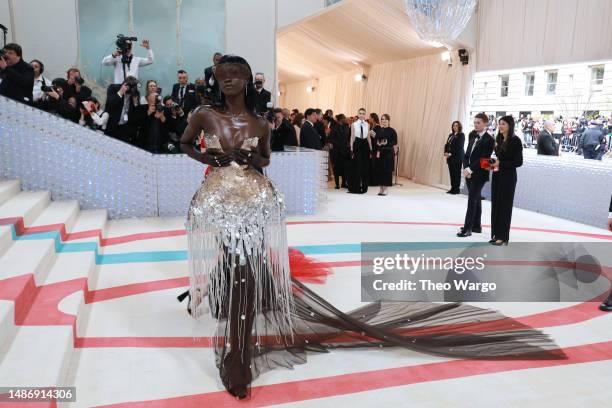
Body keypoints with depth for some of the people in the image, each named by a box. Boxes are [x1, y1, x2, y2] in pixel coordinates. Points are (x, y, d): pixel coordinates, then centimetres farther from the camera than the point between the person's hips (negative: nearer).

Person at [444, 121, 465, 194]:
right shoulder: (451, 135, 16)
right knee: (451, 173, 7)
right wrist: (446, 152, -4)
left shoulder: (461, 135, -4)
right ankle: (452, 188, 12)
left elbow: (459, 147, -13)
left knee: (456, 173, -3)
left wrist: (450, 153, -16)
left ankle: (456, 189, 1)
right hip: (450, 157, 6)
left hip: (457, 157, -6)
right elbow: (446, 144, 13)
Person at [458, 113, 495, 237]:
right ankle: (476, 226, 24)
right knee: (476, 199, 15)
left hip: (479, 174, -7)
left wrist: (470, 170, -19)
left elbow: (483, 158, -17)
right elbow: (467, 154, 8)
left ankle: (467, 228, -5)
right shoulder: (472, 135, 9)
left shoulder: (489, 139, -12)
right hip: (469, 173, 7)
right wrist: (465, 168, -5)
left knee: (472, 199, -8)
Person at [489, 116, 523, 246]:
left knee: (505, 205, 1)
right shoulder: (499, 139, 10)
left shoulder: (515, 140, -11)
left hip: (508, 177, -7)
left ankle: (503, 237, 10)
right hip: (497, 175, 7)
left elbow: (518, 162, -13)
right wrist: (493, 163, 0)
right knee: (495, 204, 10)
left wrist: (500, 164, -19)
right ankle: (495, 234, 19)